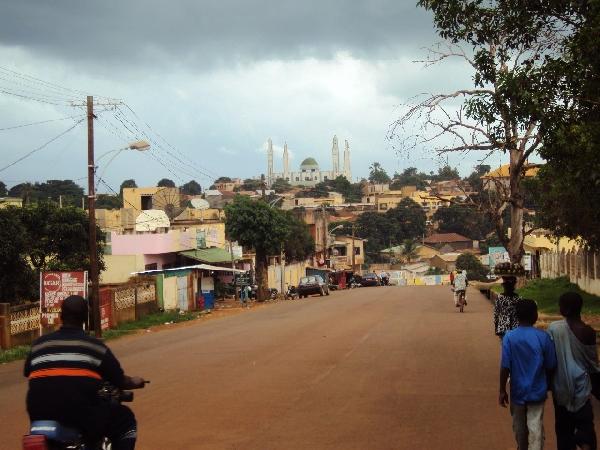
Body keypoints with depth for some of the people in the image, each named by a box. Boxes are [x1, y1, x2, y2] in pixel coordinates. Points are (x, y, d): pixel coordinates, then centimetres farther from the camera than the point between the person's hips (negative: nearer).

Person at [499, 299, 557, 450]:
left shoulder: (509, 337, -12)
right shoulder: (543, 337, -11)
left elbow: (505, 367, -13)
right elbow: (550, 366, -3)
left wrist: (502, 390, -3)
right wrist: (548, 384, 15)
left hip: (518, 391, 1)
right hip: (537, 392, -1)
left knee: (519, 426, 20)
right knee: (536, 427, 0)